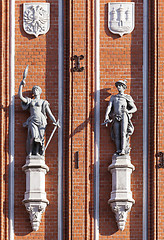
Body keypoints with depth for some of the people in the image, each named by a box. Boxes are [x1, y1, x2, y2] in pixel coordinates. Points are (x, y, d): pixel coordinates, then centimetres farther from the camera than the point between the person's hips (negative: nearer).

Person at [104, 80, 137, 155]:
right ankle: (118, 150, -6)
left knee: (123, 133, -17)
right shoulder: (113, 97, 22)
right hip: (116, 117, 3)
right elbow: (109, 107, 8)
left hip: (124, 116, -3)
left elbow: (134, 108, 14)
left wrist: (128, 111, -8)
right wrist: (106, 117, -9)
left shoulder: (127, 97, 16)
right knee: (117, 135, -5)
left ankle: (123, 150, -22)